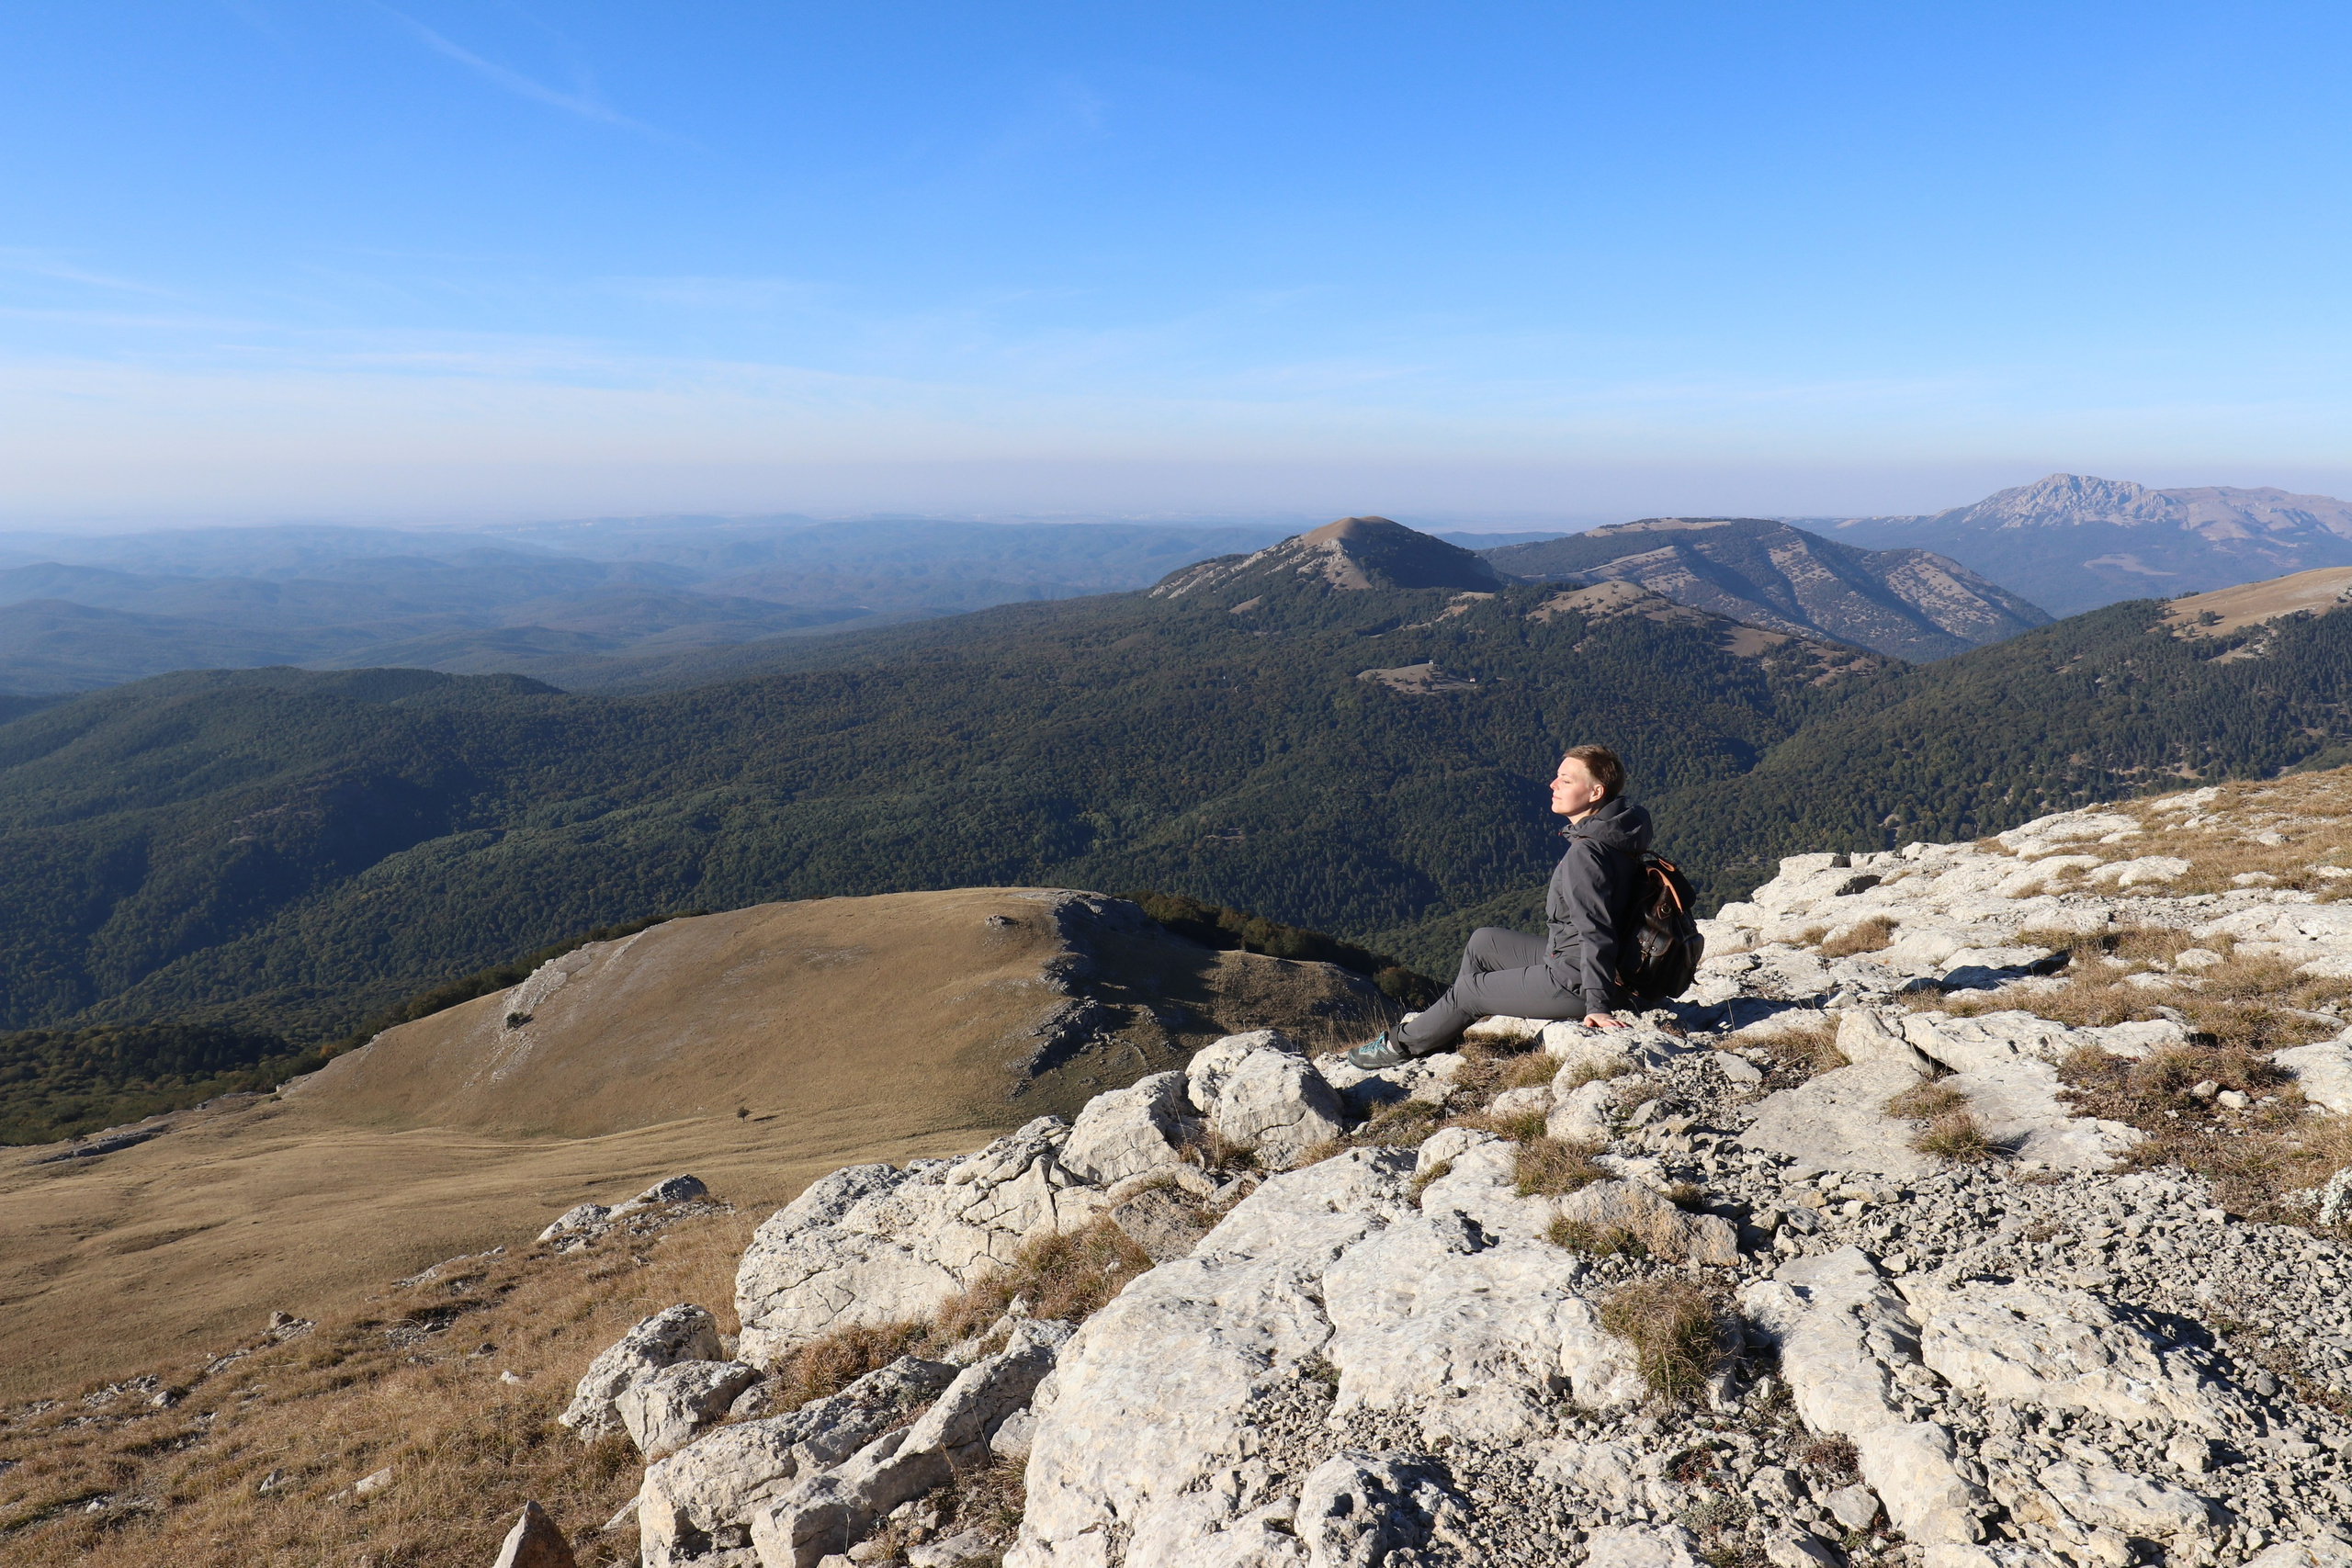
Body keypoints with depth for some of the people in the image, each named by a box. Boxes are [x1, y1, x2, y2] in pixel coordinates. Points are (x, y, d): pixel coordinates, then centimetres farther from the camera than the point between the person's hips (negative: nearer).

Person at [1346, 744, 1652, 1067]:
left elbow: (1596, 932, -30)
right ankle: (1443, 1032, 34)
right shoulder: (1610, 836, 4)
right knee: (1484, 940, 20)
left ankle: (1400, 1044, 26)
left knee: (1468, 991, 3)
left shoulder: (1585, 853, -28)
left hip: (1575, 981, -10)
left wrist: (1597, 1006, -29)